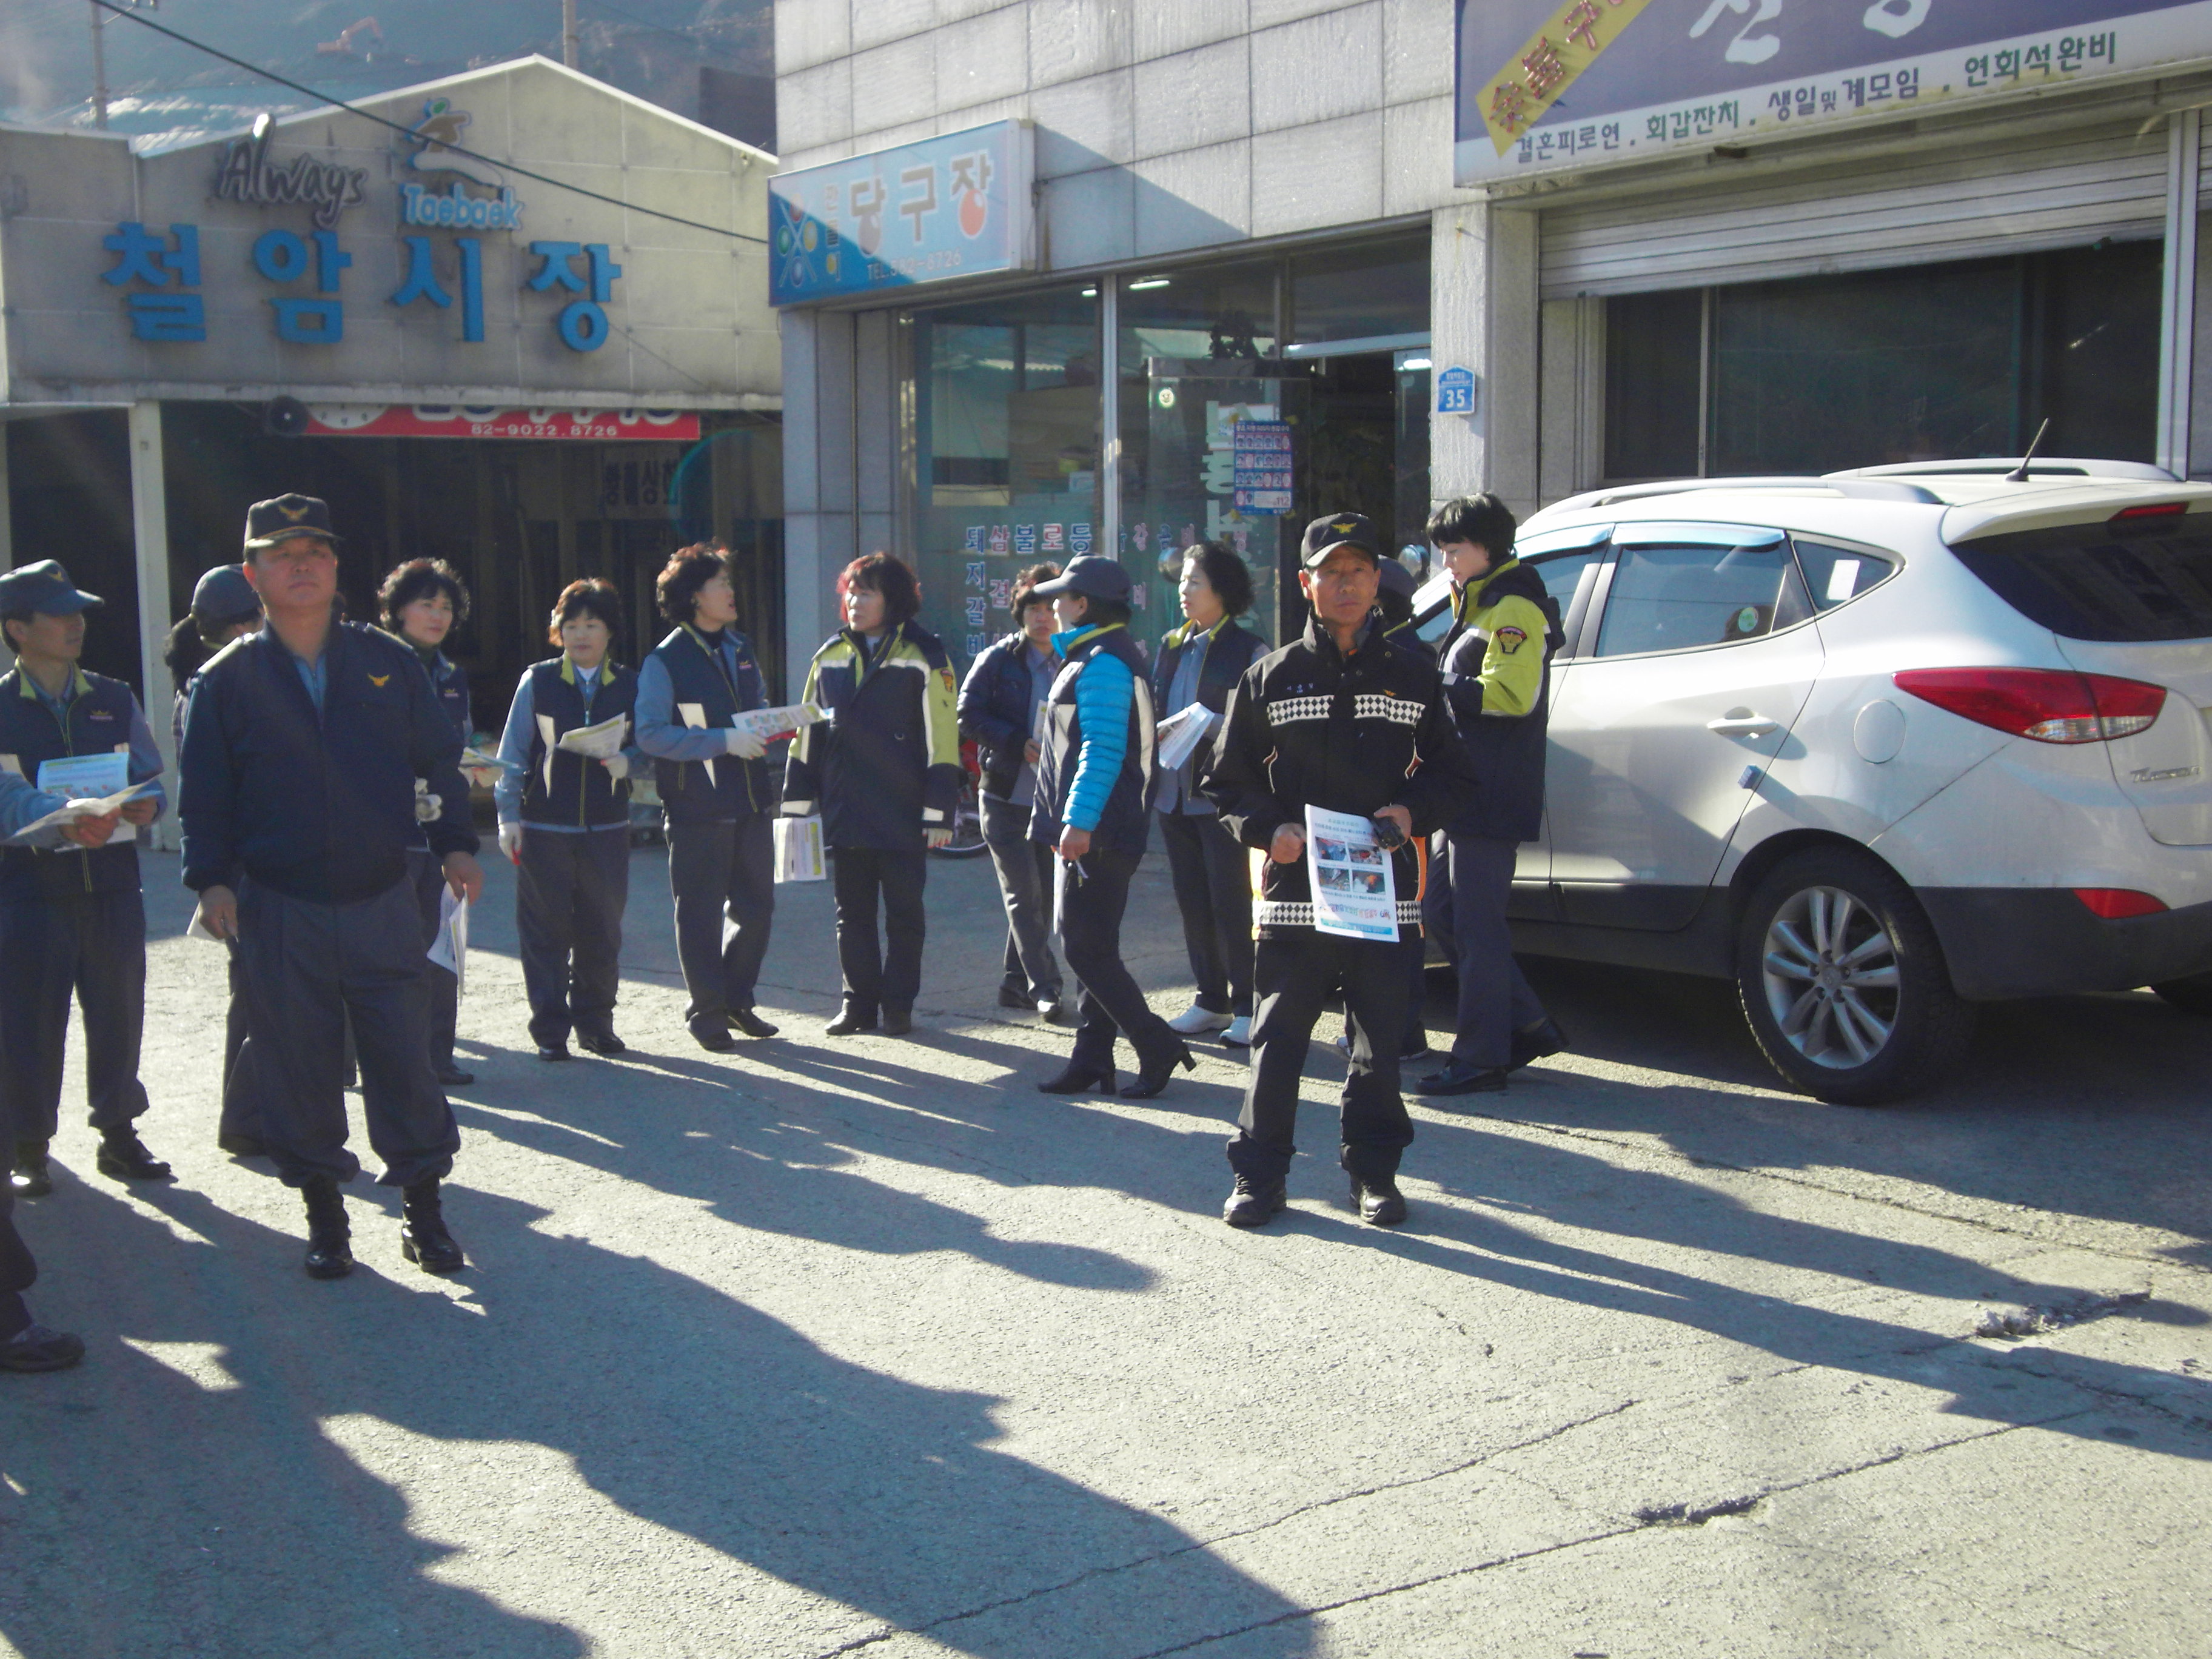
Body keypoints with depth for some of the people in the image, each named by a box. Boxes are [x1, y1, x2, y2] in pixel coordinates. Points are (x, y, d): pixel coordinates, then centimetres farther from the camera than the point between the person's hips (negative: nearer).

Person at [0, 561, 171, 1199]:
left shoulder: (114, 700, 10)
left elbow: (150, 782, 12)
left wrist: (145, 806, -10)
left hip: (111, 884, 3)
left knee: (119, 1011, 9)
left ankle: (119, 1133, 23)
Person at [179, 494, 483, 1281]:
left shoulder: (388, 663, 5)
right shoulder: (227, 681, 2)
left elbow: (439, 762, 9)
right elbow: (204, 796, 2)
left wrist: (454, 844, -3)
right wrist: (211, 879, -10)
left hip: (382, 904, 0)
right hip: (280, 913, 0)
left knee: (404, 1058, 0)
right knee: (299, 1067, 6)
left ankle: (424, 1211, 13)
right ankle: (324, 1216, 22)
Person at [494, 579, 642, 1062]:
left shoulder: (629, 686, 6)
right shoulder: (538, 681, 2)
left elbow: (646, 746, 9)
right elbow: (514, 753, 3)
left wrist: (627, 760, -14)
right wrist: (508, 815, -2)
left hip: (607, 827, 2)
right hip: (544, 827, -2)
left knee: (601, 931, 7)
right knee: (546, 931, 0)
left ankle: (594, 1021, 21)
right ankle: (550, 1030, 8)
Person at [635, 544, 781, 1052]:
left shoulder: (740, 648, 14)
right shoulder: (665, 661, -9)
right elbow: (650, 734, -17)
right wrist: (724, 740, -22)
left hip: (752, 802, 7)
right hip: (697, 810, -7)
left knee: (755, 906, 12)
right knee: (701, 914, 1)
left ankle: (737, 1000, 27)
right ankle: (707, 1012, 13)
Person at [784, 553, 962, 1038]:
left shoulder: (923, 657, -4)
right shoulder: (830, 657, 10)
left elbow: (942, 739, -7)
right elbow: (807, 733, 14)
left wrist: (939, 812, -11)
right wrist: (798, 800, 10)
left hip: (901, 816, -4)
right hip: (844, 814, 4)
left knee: (903, 913, 5)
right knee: (852, 913, 10)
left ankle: (898, 1006, 15)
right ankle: (858, 1003, 18)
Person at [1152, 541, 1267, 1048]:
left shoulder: (1248, 650, -3)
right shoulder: (1171, 648, 15)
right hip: (1174, 792, 6)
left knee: (1231, 902, -6)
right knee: (1193, 902, 9)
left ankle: (1246, 1006, 2)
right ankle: (1211, 1001, 18)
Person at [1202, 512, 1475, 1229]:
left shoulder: (1413, 678, 10)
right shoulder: (1270, 679, 6)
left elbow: (1452, 775, 15)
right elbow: (1227, 780, 8)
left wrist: (1412, 812, -5)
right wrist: (1269, 829, -9)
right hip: (1293, 893, -1)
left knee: (1381, 1043, 6)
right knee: (1278, 1041, 1)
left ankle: (1374, 1171, 22)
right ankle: (1260, 1175, 12)